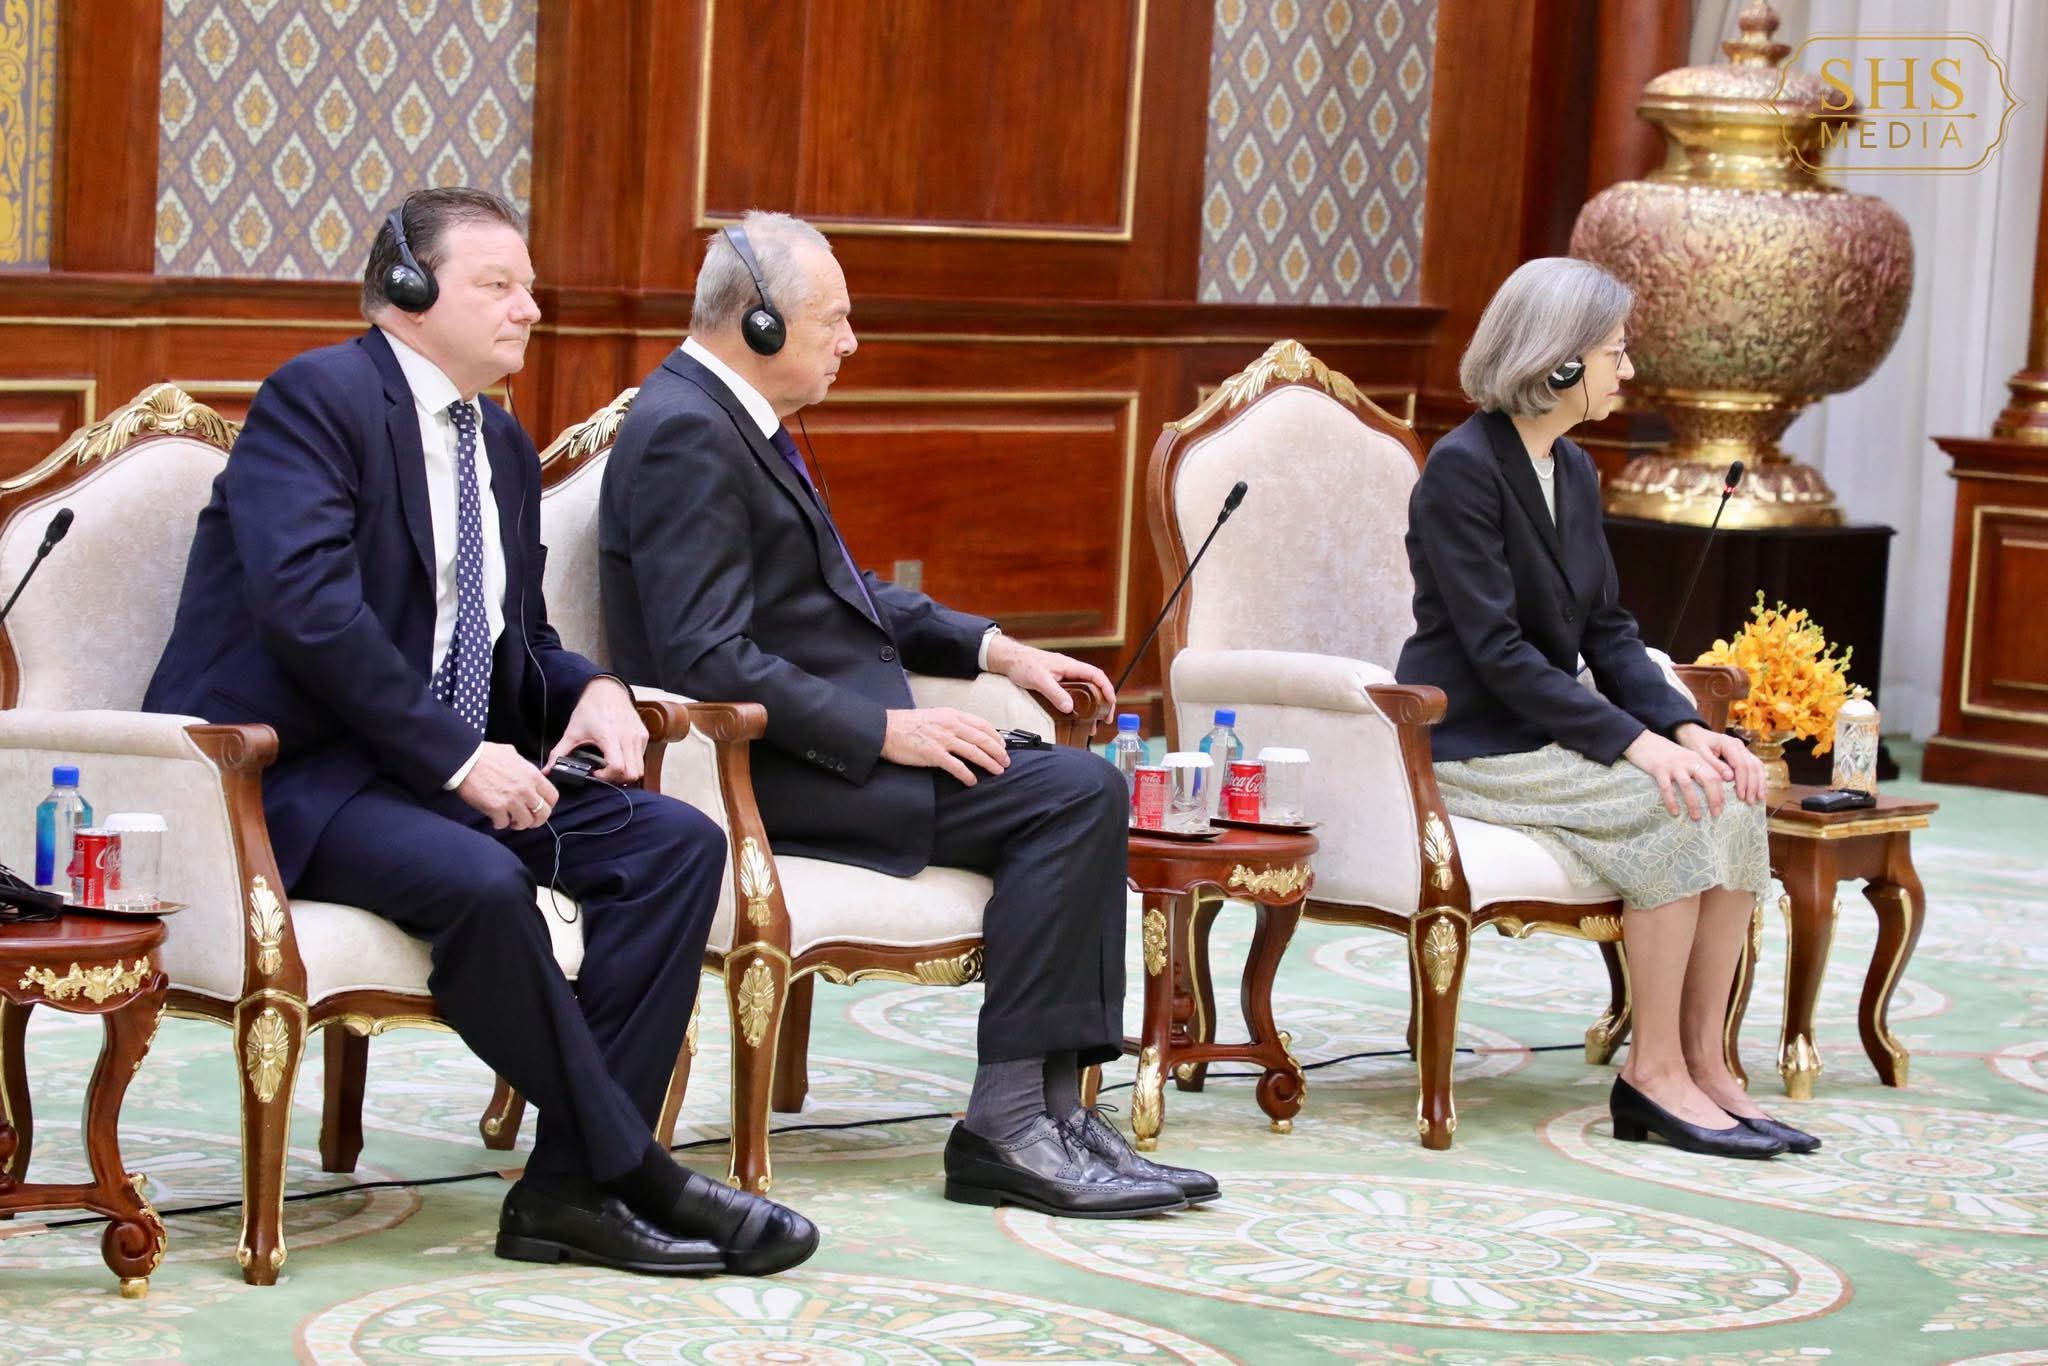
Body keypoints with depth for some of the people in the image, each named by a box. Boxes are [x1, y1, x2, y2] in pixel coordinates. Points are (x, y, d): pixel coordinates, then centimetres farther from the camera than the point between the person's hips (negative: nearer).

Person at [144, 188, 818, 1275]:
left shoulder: (504, 448, 19)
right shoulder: (318, 397, -8)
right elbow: (308, 604, -21)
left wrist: (590, 689, 1)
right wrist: (455, 755, -22)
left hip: (462, 762, 9)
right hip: (297, 774, -8)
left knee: (677, 843, -12)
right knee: (478, 880, -36)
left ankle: (569, 1189, -18)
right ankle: (634, 1176, -22)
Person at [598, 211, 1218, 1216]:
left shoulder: (733, 418, 17)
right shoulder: (684, 433, -16)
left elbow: (836, 596, 25)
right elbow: (710, 660, -24)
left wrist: (992, 647, 13)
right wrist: (886, 730, -22)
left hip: (826, 745, 10)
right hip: (763, 770, -10)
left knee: (1080, 789, 1)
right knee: (1075, 792, -18)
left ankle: (1051, 1109, -5)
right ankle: (1006, 1125, -15)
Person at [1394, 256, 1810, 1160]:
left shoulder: (1573, 472, 12)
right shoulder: (1462, 468, -15)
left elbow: (1608, 631, 11)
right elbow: (1497, 650, -20)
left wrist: (1684, 725, -8)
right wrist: (1636, 743, -26)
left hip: (1545, 730, 8)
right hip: (1465, 746, -8)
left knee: (1732, 796, -14)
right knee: (1670, 805, -25)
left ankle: (1703, 1063, -12)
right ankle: (1654, 1075, -17)